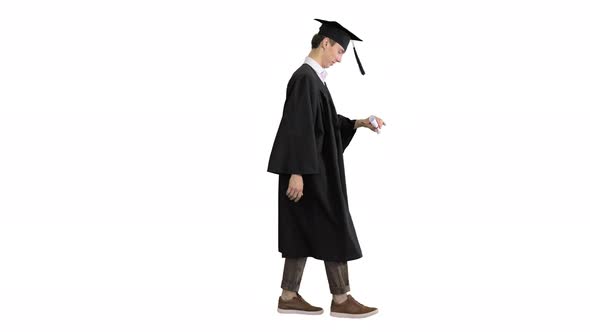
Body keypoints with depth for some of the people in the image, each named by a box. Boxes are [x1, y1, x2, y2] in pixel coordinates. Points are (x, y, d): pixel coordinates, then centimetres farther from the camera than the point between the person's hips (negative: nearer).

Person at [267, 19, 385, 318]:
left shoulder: (314, 77, 14)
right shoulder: (305, 78, -17)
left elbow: (328, 122, 21)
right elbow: (298, 127, -22)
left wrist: (359, 123, 10)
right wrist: (297, 172, -25)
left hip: (315, 168, 10)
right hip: (310, 170, -10)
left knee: (304, 233, 11)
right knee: (333, 231, -3)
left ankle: (289, 297, 16)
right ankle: (341, 300, 5)